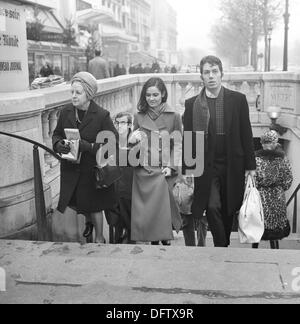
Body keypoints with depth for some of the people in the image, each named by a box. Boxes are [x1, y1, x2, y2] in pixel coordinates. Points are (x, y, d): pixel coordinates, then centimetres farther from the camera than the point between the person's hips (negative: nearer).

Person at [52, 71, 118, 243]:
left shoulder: (102, 116, -16)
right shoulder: (66, 112, -2)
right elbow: (56, 134, 10)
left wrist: (89, 146, -28)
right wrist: (58, 144, -14)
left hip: (93, 168, -4)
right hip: (71, 168, 5)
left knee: (94, 205, 9)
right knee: (74, 202, 16)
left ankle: (100, 239, 33)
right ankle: (89, 221, 51)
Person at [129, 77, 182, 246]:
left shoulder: (174, 116, 1)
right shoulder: (139, 117, 10)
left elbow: (178, 144, 1)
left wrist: (171, 167, -9)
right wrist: (133, 140, -7)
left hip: (162, 171, -3)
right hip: (142, 171, 3)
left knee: (161, 210, -9)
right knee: (144, 213, 3)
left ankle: (165, 240, 8)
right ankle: (153, 242, 16)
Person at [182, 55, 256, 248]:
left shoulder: (238, 100, 1)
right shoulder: (192, 104, 1)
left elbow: (246, 134, 2)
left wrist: (250, 166, 1)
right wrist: (187, 168, -1)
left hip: (233, 165, 1)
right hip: (206, 167, -1)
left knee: (230, 210, 11)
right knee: (212, 207, -12)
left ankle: (225, 243, 31)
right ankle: (222, 247, 4)